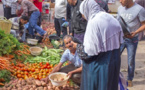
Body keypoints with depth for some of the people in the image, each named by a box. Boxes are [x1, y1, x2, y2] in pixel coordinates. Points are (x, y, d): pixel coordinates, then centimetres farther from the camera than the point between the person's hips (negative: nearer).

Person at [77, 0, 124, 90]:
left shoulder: (94, 22, -20)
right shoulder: (111, 18, 4)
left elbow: (91, 50, -22)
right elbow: (119, 41, 9)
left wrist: (80, 49, -3)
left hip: (100, 65, -7)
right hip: (114, 61, 8)